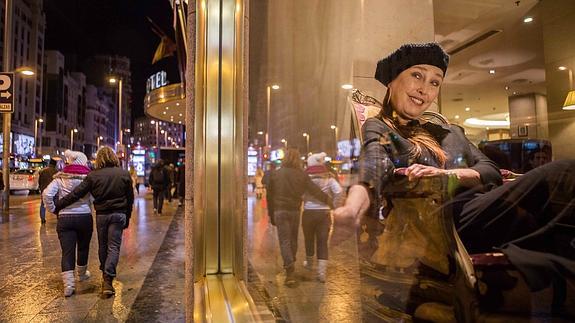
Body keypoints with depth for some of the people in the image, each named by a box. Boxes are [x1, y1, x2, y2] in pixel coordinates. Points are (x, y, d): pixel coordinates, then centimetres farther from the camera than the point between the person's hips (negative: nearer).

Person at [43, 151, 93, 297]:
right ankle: (82, 273, 38)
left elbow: (46, 194, -9)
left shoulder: (60, 178, 2)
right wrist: (89, 208, 5)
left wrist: (52, 209, 2)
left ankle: (68, 283, -7)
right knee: (83, 247, 19)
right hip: (84, 217, -1)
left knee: (67, 252, 2)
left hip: (64, 218, 1)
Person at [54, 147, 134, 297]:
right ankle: (108, 280, -8)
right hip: (119, 214, 0)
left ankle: (105, 276, 31)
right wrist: (127, 217, 14)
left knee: (102, 246, 16)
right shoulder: (124, 174, 0)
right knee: (114, 247, 1)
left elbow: (75, 194, -7)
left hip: (101, 215, 1)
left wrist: (57, 206, 2)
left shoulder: (93, 176, -4)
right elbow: (130, 198, 4)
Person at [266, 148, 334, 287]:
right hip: (295, 210, 2)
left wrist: (271, 212, 16)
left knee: (284, 241, -3)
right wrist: (328, 200, 7)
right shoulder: (302, 175, -2)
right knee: (293, 239, 18)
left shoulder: (275, 174, 0)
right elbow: (315, 191, -5)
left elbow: (270, 195, 5)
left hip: (280, 211, -1)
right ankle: (291, 266, 33)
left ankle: (290, 272, -15)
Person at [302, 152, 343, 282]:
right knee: (323, 242, 5)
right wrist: (332, 203, -1)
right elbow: (339, 191, -12)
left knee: (309, 239, 20)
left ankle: (309, 263, 40)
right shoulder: (329, 178, -1)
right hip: (324, 213, 1)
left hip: (309, 212, -1)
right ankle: (322, 272, -3)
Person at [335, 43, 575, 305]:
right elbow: (374, 164, -11)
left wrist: (447, 173, -10)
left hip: (483, 209, 6)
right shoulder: (379, 129, 13)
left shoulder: (449, 132, 29)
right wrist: (353, 206, -35)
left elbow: (491, 172, 13)